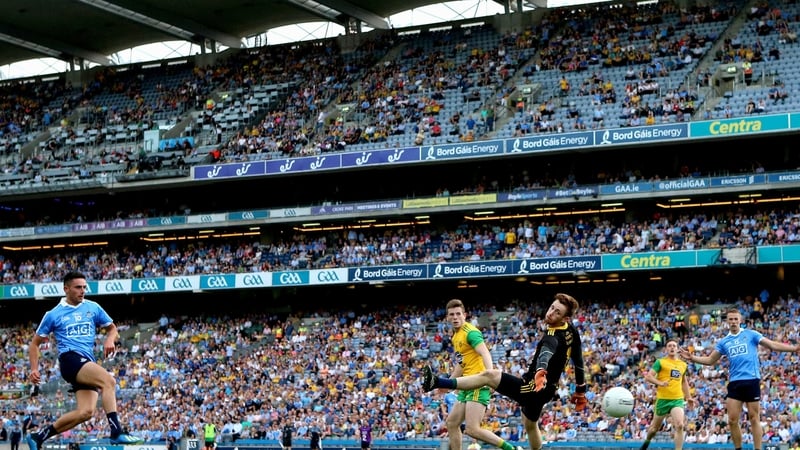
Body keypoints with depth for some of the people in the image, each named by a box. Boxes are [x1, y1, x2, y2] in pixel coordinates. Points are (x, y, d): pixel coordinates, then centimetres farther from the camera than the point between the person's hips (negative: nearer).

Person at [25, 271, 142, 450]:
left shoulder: (93, 308, 15)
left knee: (85, 412, -11)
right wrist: (34, 369, 2)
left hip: (88, 363, 5)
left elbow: (112, 328, 24)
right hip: (70, 358, -5)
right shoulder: (53, 315, 7)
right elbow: (35, 343, 14)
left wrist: (110, 339, 0)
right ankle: (116, 432, -36)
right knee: (108, 380, -29)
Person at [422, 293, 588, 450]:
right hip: (547, 390, 10)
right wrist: (580, 391, 26)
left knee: (489, 375, -23)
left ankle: (437, 382, -36)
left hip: (534, 387, -10)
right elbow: (578, 361, 14)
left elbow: (546, 353, -48)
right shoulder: (571, 330, 2)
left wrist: (541, 372, -70)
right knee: (530, 425, 31)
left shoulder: (554, 337, -25)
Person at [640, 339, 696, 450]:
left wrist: (688, 397, 21)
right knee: (655, 428, 14)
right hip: (663, 399, -2)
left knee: (679, 425, -22)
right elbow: (648, 377, -11)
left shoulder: (683, 365, 11)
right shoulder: (660, 362, -3)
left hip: (678, 399, 2)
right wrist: (660, 383, -27)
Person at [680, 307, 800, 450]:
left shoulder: (751, 334, 5)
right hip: (735, 383, 4)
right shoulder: (723, 342, 15)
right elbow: (710, 360, 18)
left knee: (754, 419, -1)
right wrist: (692, 357, 3)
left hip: (752, 381, -3)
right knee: (732, 420, 0)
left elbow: (773, 345, 1)